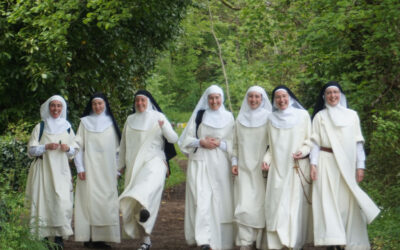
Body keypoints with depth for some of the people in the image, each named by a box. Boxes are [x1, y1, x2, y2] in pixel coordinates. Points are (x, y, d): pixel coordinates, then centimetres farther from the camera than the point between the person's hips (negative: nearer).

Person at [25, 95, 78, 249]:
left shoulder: (67, 128, 13)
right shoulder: (40, 127, 6)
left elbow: (75, 150, 16)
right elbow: (31, 150, 2)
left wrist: (68, 148, -6)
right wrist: (46, 147, -14)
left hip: (61, 171, 1)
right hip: (44, 170, -1)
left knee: (62, 201, -11)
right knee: (44, 200, -6)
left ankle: (59, 237, -9)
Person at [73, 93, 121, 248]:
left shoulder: (110, 123, 12)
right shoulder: (85, 122, 7)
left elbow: (116, 148, 13)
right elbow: (78, 146, 3)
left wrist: (116, 169, 7)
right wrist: (80, 168, -6)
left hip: (106, 169, 2)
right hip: (89, 168, -2)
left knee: (106, 200, -3)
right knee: (89, 199, -7)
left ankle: (101, 237, 1)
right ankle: (89, 238, -5)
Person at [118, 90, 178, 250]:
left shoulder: (158, 117, 5)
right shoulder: (130, 120, 14)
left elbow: (174, 139, -5)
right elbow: (124, 145, 20)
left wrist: (164, 127, -23)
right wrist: (120, 166, 19)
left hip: (154, 161, -3)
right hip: (134, 166, 3)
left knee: (150, 183, -38)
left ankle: (144, 207, -62)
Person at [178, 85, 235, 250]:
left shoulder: (228, 117, 9)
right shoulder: (198, 115, 7)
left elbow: (233, 143, 8)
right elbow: (185, 140, 7)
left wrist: (220, 144, -9)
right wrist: (201, 142, -9)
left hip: (220, 166, 1)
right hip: (200, 164, -1)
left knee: (220, 201, 0)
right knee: (202, 199, -13)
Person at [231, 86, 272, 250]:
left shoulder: (268, 118, 1)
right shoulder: (240, 119, 11)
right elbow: (235, 143, 15)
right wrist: (234, 162, 6)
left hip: (262, 169, -2)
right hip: (244, 169, 2)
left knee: (261, 205, -3)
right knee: (244, 206, -6)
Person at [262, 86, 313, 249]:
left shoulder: (303, 115, 4)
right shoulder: (272, 119, 13)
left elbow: (310, 140, 4)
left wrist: (303, 151, -13)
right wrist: (266, 159, 3)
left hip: (297, 167, -2)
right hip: (277, 168, 3)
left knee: (296, 204, -5)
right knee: (276, 204, -4)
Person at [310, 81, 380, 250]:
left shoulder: (352, 115, 11)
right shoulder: (320, 116, 9)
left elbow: (357, 142, 9)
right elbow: (315, 141, 5)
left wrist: (360, 166, 2)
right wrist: (313, 163, -6)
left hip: (347, 164, 1)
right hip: (326, 163, -1)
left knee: (347, 201, -2)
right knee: (329, 201, -7)